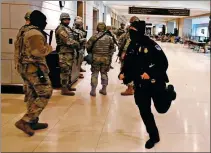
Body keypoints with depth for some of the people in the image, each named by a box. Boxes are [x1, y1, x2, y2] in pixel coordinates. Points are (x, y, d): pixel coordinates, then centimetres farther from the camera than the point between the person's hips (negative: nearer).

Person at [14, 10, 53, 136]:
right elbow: (39, 51, -28)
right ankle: (25, 121, -12)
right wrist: (49, 48, -8)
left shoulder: (26, 31, 15)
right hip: (35, 68, -11)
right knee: (45, 94, -7)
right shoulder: (36, 33, -17)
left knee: (32, 95, 15)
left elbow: (18, 44, 23)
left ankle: (33, 122, 22)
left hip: (26, 67, 11)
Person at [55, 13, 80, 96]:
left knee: (69, 70, 17)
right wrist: (77, 44, -9)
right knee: (65, 71, -8)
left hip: (70, 52, 10)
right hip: (65, 52, -10)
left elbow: (72, 39, 23)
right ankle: (64, 89, -4)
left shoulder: (68, 28, 18)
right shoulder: (61, 29, -13)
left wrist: (76, 44, 4)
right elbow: (68, 41, -20)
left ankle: (68, 86, 27)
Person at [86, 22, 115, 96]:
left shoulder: (94, 37, -8)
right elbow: (112, 48, 6)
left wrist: (90, 53, 13)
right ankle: (104, 90, 20)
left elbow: (88, 46, -5)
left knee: (95, 74, 5)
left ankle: (93, 91, 6)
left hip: (96, 58, -2)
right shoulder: (109, 38, 1)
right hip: (106, 58, 2)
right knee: (104, 73, 14)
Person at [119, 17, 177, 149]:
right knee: (144, 112, 9)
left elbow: (164, 63, -18)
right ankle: (154, 136, 29)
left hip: (155, 82, -5)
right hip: (140, 85, 5)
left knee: (162, 108, 6)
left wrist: (150, 73, -29)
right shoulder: (131, 47, 1)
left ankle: (169, 92, 40)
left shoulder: (151, 45, -18)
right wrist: (123, 73, -10)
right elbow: (128, 64, 8)